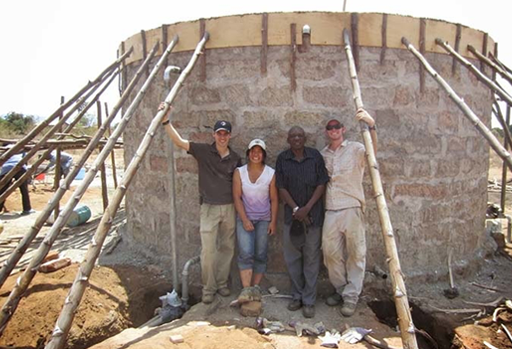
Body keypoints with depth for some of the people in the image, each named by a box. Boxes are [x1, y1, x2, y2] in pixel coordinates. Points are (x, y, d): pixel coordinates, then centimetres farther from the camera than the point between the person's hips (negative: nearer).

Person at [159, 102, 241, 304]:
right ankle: (208, 289, 17)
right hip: (209, 208, -3)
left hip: (229, 208, 3)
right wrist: (166, 120, -29)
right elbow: (178, 141, -17)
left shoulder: (235, 158, 4)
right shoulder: (203, 151, -5)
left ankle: (222, 283, 30)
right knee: (208, 251, 0)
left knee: (227, 248, 12)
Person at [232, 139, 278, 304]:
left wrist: (273, 221, -5)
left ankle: (255, 287, 14)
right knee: (246, 253, -12)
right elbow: (237, 197, -5)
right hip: (245, 218, 0)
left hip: (264, 219, 1)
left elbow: (274, 199, -1)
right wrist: (245, 219, -11)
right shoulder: (239, 172, -2)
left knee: (260, 254, 3)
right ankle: (246, 289, -10)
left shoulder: (271, 173, -3)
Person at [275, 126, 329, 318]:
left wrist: (307, 208, -12)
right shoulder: (282, 159, 1)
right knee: (292, 258, 9)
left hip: (313, 214, -1)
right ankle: (297, 296, 24)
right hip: (291, 214, 2)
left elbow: (321, 184, -4)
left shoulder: (315, 156, -2)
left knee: (311, 258, 3)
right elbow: (281, 188, -1)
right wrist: (296, 209, -9)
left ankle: (309, 300, 13)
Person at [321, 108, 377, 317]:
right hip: (330, 212, 4)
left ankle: (351, 296, 16)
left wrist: (371, 125, -38)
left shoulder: (355, 149, -1)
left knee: (355, 254, 4)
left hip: (352, 209, -4)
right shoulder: (322, 155, 13)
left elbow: (372, 150, -23)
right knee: (331, 253, 10)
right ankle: (340, 290, 30)